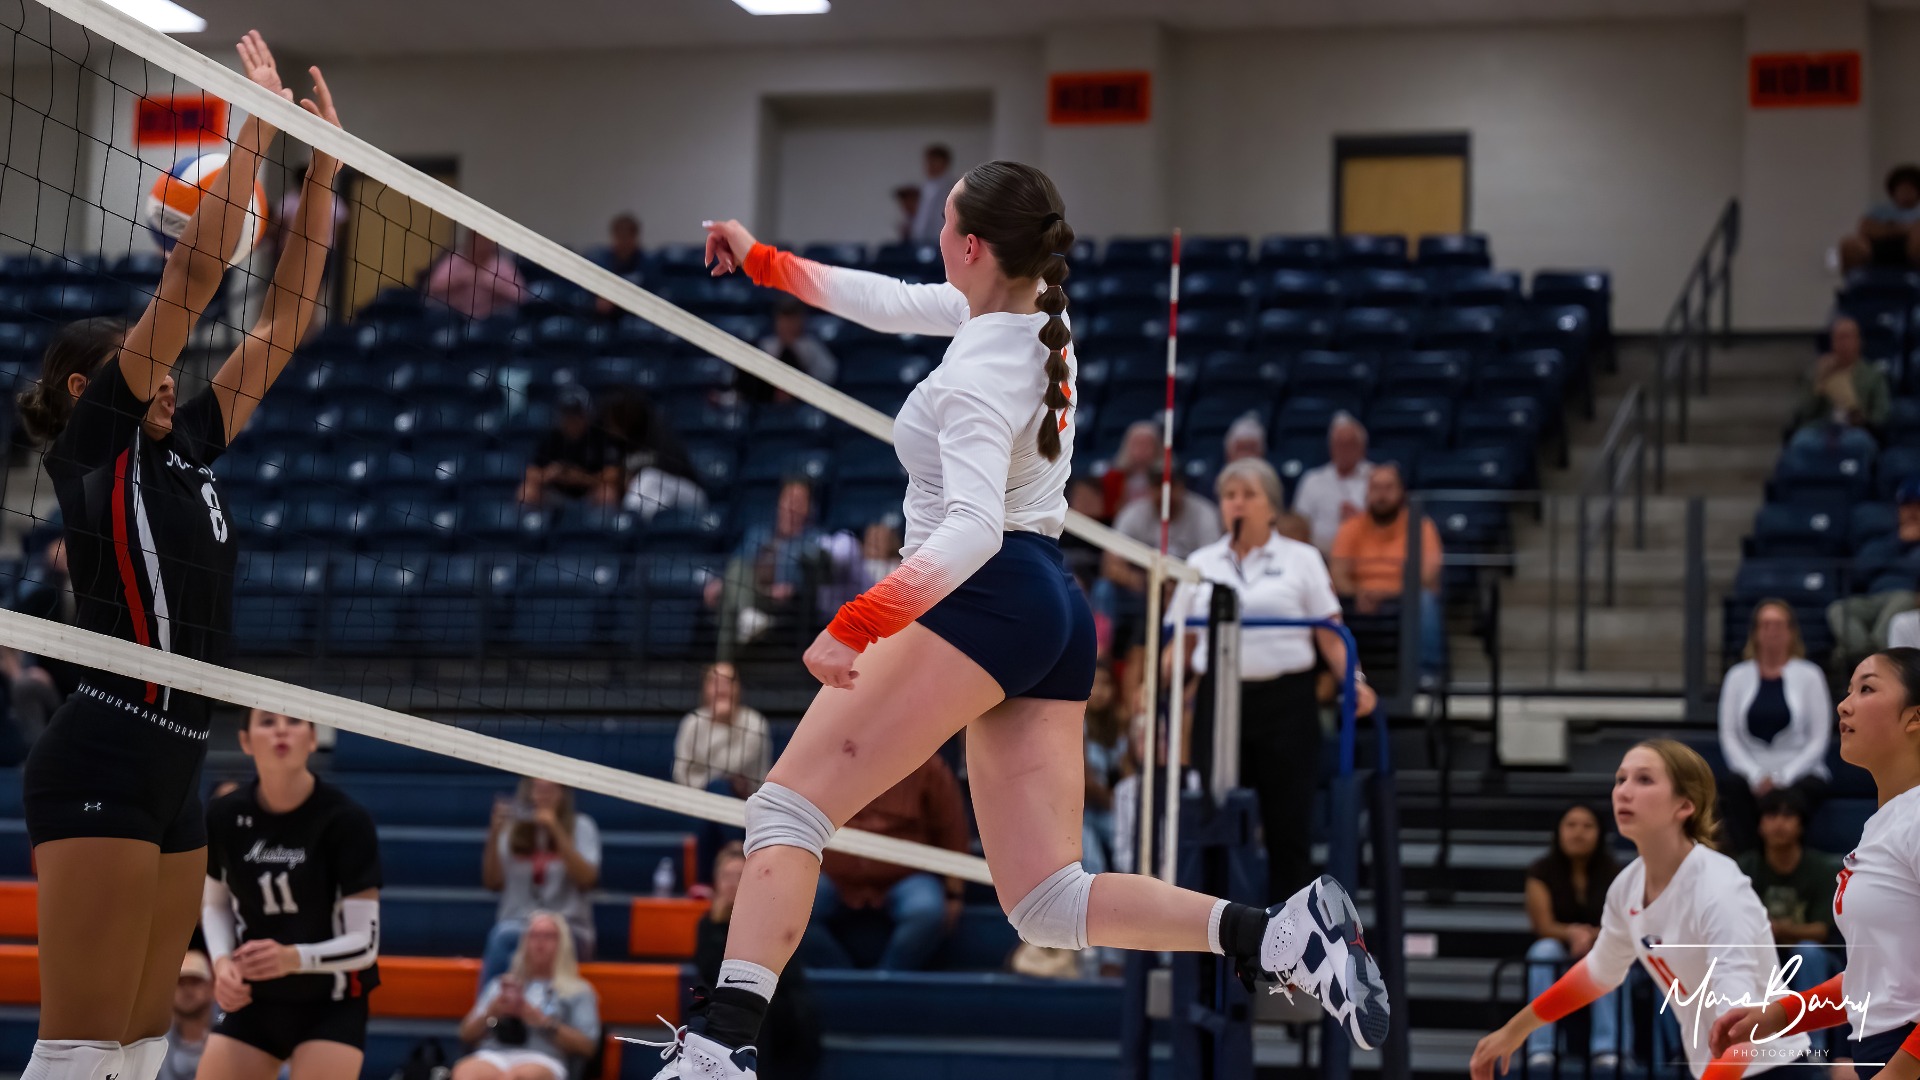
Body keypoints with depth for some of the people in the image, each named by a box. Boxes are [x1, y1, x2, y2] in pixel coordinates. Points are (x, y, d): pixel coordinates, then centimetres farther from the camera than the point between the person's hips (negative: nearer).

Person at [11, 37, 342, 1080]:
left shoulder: (183, 448, 18)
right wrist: (257, 126, -5)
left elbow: (282, 322, 19)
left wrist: (321, 167, 15)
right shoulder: (92, 440, -2)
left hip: (173, 774, 9)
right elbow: (193, 270, -8)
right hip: (103, 763, -9)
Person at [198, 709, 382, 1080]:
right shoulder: (225, 817, -8)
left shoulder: (346, 820, -19)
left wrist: (293, 958, -36)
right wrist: (222, 962, -10)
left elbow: (364, 942, -18)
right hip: (253, 1002, 4)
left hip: (331, 1007, -4)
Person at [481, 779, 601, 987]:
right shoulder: (511, 827, 10)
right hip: (517, 923, 2)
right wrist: (494, 834, -9)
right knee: (502, 937, -34)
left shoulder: (581, 827, 7)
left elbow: (586, 879, -8)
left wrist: (556, 830, -16)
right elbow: (493, 882, 4)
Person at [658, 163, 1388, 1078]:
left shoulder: (975, 378, -13)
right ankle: (1277, 934, -13)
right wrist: (764, 262, 34)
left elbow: (972, 530, -27)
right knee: (1047, 905, 3)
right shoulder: (1036, 313, 12)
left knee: (787, 806, -8)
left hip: (983, 599, -9)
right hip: (1058, 616, 9)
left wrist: (855, 627, -31)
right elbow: (894, 305, 28)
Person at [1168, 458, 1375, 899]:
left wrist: (1355, 680, -13)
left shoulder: (1301, 559, 8)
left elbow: (1330, 634, 3)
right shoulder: (1201, 564, 13)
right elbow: (1180, 642, 14)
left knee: (1287, 822, -2)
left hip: (1285, 700, -2)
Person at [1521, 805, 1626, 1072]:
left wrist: (1590, 936, -30)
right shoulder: (1542, 871, -5)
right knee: (1543, 951, -36)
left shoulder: (1612, 873, -3)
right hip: (1557, 946, 0)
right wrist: (1573, 933, -31)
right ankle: (1540, 1048, -42)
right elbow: (1544, 926, -10)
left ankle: (1608, 1049, -39)